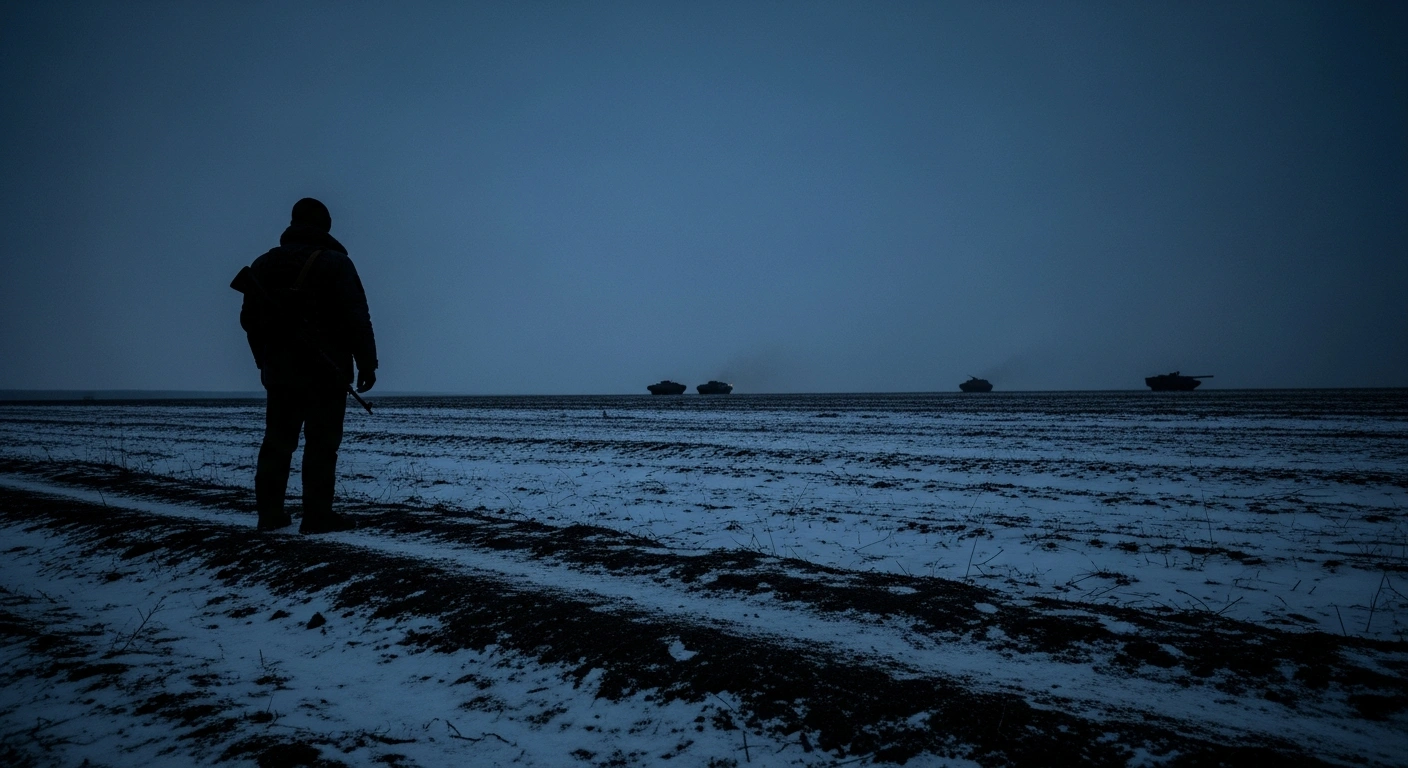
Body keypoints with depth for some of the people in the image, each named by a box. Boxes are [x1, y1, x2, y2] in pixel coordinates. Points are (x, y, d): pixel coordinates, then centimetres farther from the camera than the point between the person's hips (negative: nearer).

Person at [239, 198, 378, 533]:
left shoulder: (263, 265, 11)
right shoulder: (334, 263, -7)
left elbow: (249, 319, 15)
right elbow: (356, 318, -13)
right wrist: (367, 363, -8)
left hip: (278, 371, 6)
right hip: (325, 372, -6)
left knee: (277, 442, 12)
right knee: (321, 444, -2)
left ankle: (270, 514, 16)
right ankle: (317, 516, -2)